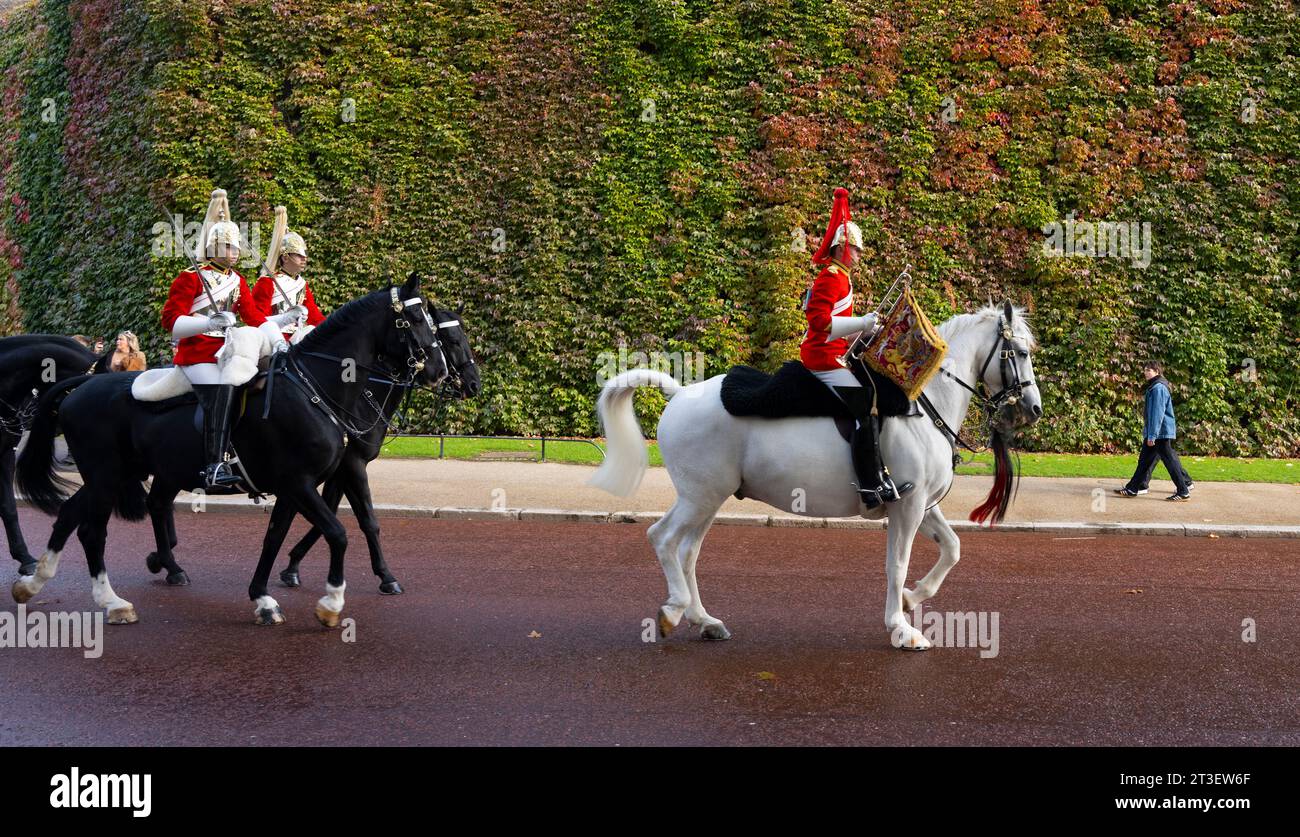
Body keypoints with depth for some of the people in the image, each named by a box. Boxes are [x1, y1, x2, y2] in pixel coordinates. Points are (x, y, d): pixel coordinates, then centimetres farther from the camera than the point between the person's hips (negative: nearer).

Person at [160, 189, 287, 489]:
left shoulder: (237, 281, 18)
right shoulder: (191, 278, -3)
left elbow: (255, 316, 12)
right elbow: (170, 319, -10)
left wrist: (278, 341, -4)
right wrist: (209, 322, -23)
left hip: (229, 351, 7)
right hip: (197, 352, -7)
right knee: (220, 392, -29)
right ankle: (215, 467, -34)